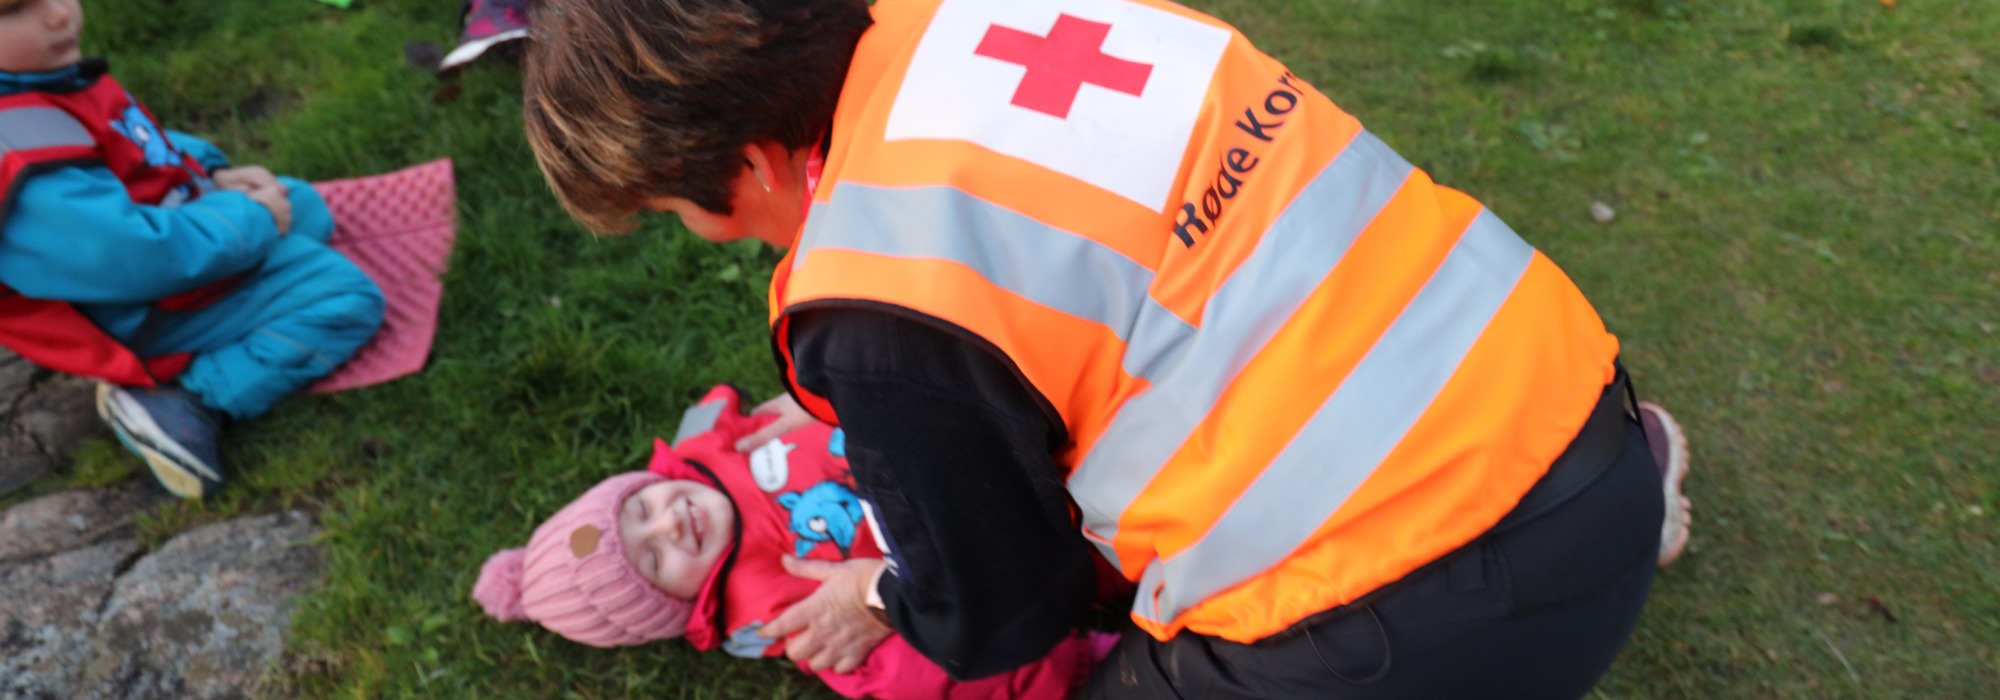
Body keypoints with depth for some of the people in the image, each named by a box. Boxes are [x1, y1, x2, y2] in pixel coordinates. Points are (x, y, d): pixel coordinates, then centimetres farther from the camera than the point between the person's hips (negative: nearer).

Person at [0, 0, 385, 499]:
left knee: (304, 203, 28)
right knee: (350, 301, -16)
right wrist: (251, 219, -21)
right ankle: (189, 401, -16)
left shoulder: (50, 75, -4)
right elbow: (139, 256, -34)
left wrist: (215, 175, -1)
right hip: (166, 311, -10)